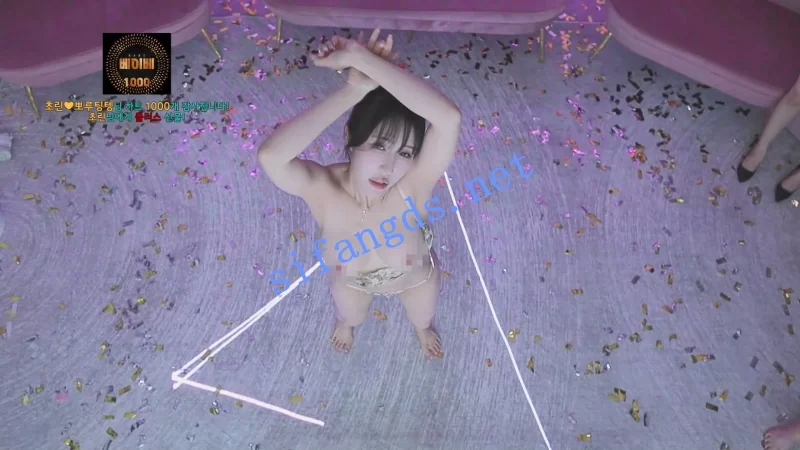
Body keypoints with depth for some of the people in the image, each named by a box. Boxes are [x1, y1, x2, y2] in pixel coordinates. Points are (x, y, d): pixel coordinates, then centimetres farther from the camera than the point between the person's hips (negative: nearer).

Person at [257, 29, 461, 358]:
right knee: (351, 316, 36)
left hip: (414, 274, 0)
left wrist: (359, 56, -61)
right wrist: (355, 89, -61)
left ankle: (423, 326, 73)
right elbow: (271, 156, -66)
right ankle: (345, 321, 75)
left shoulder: (413, 186, -45)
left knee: (422, 317, 34)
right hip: (350, 276, 1)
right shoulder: (322, 188, -43)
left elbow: (449, 117, -65)